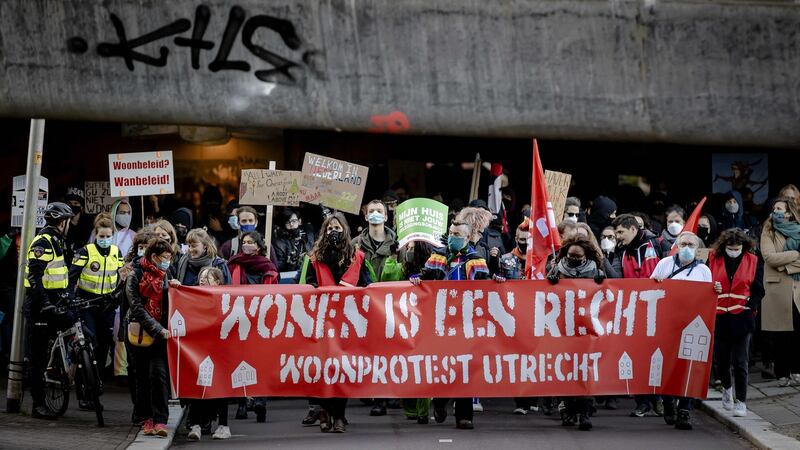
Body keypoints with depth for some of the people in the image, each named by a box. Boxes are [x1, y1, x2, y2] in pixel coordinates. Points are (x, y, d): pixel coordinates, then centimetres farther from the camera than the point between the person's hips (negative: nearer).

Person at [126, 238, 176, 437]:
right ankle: (148, 418, 13)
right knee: (143, 376, 4)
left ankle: (160, 420, -15)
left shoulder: (166, 276, 13)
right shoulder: (135, 277, 0)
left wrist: (174, 287, -1)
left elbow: (173, 304, 18)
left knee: (159, 373, -12)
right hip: (141, 331, -1)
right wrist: (157, 329, -16)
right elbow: (138, 308, -8)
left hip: (161, 333, 1)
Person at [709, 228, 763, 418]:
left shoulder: (753, 261, 1)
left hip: (742, 317, -2)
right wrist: (712, 289, -11)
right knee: (721, 358, 12)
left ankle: (741, 401, 3)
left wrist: (750, 308, -10)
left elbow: (758, 290, 4)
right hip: (718, 317, 2)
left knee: (740, 361, -4)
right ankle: (726, 388, 39)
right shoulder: (714, 258, 3)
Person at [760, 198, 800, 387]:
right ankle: (782, 374, 7)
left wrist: (784, 261, -9)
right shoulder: (768, 232, 5)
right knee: (780, 334, 0)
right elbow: (770, 257, -10)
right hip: (778, 288, -2)